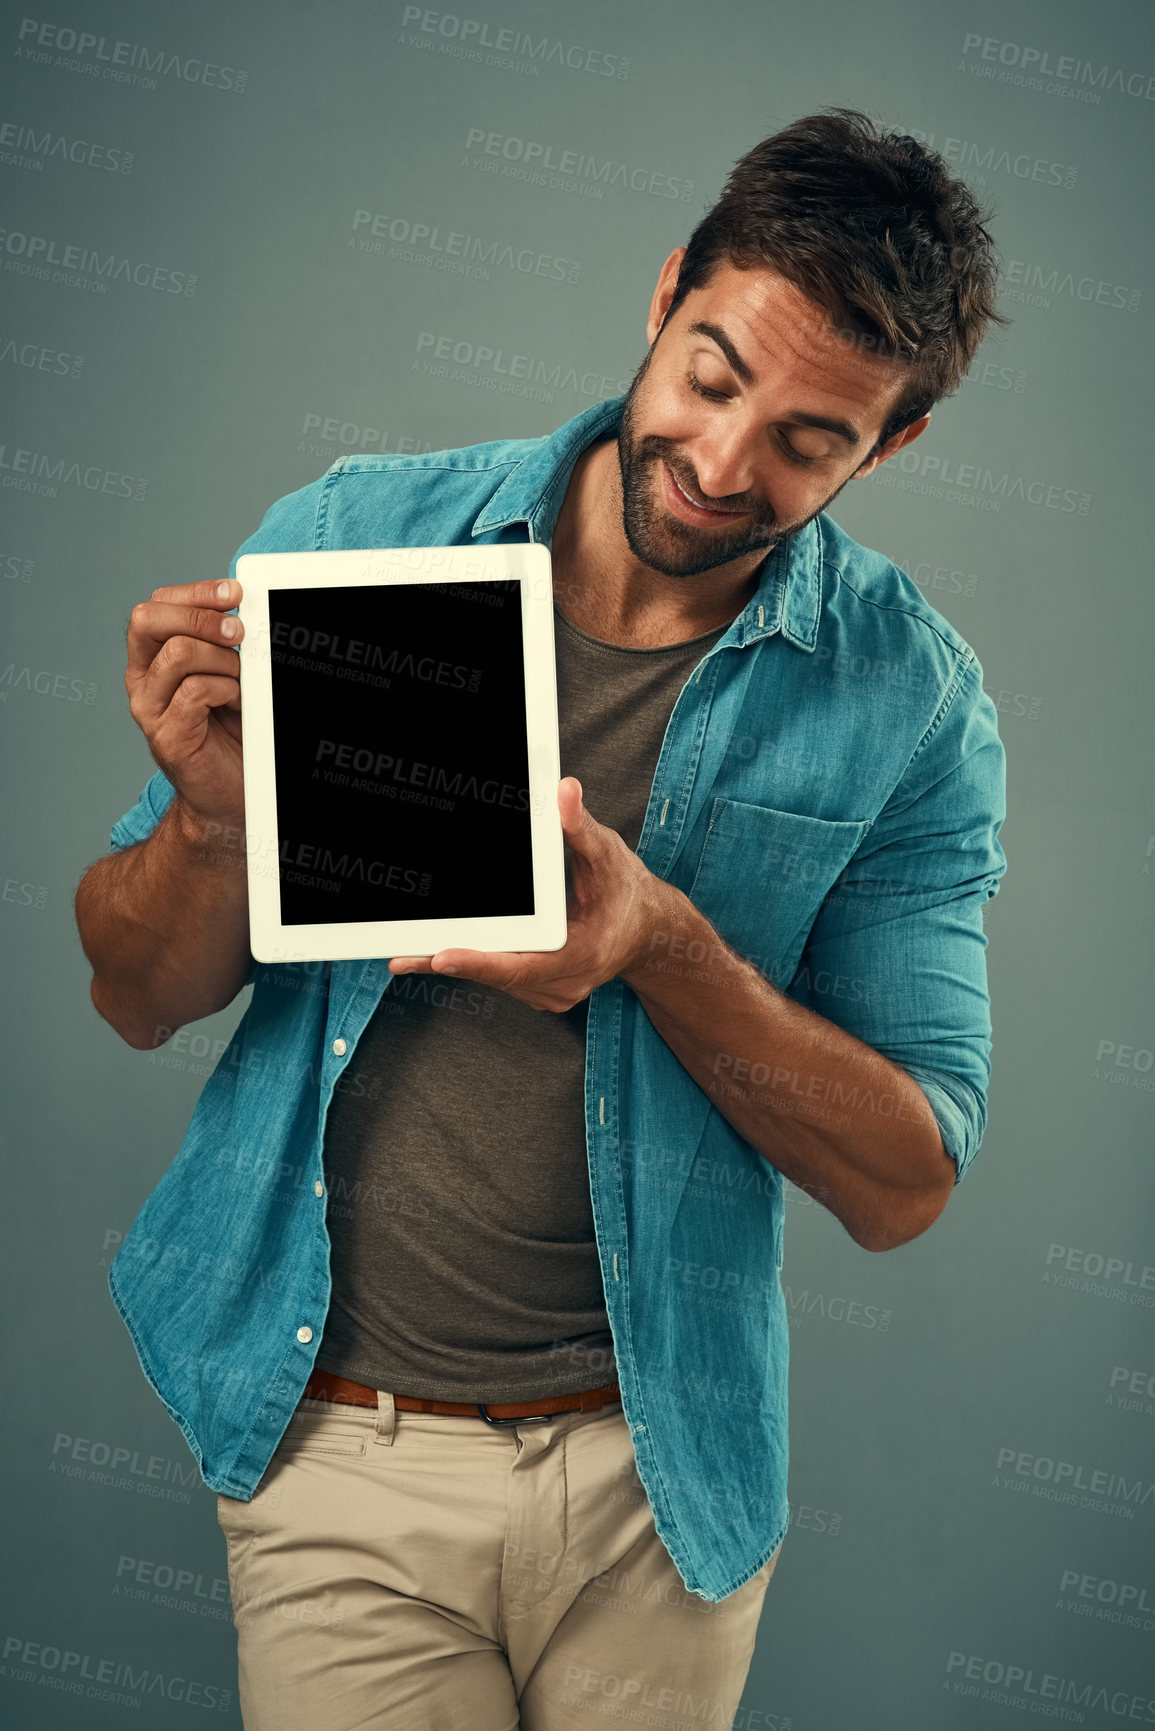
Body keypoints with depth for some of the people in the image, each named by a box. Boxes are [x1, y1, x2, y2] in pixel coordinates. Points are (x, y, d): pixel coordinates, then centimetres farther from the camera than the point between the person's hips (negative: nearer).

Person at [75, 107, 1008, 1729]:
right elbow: (141, 1001, -3)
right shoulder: (351, 540, -8)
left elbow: (905, 1182, -9)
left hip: (662, 1470, 1)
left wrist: (666, 943, -25)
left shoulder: (910, 702, -10)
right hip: (338, 1445, 0)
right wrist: (215, 823, -25)